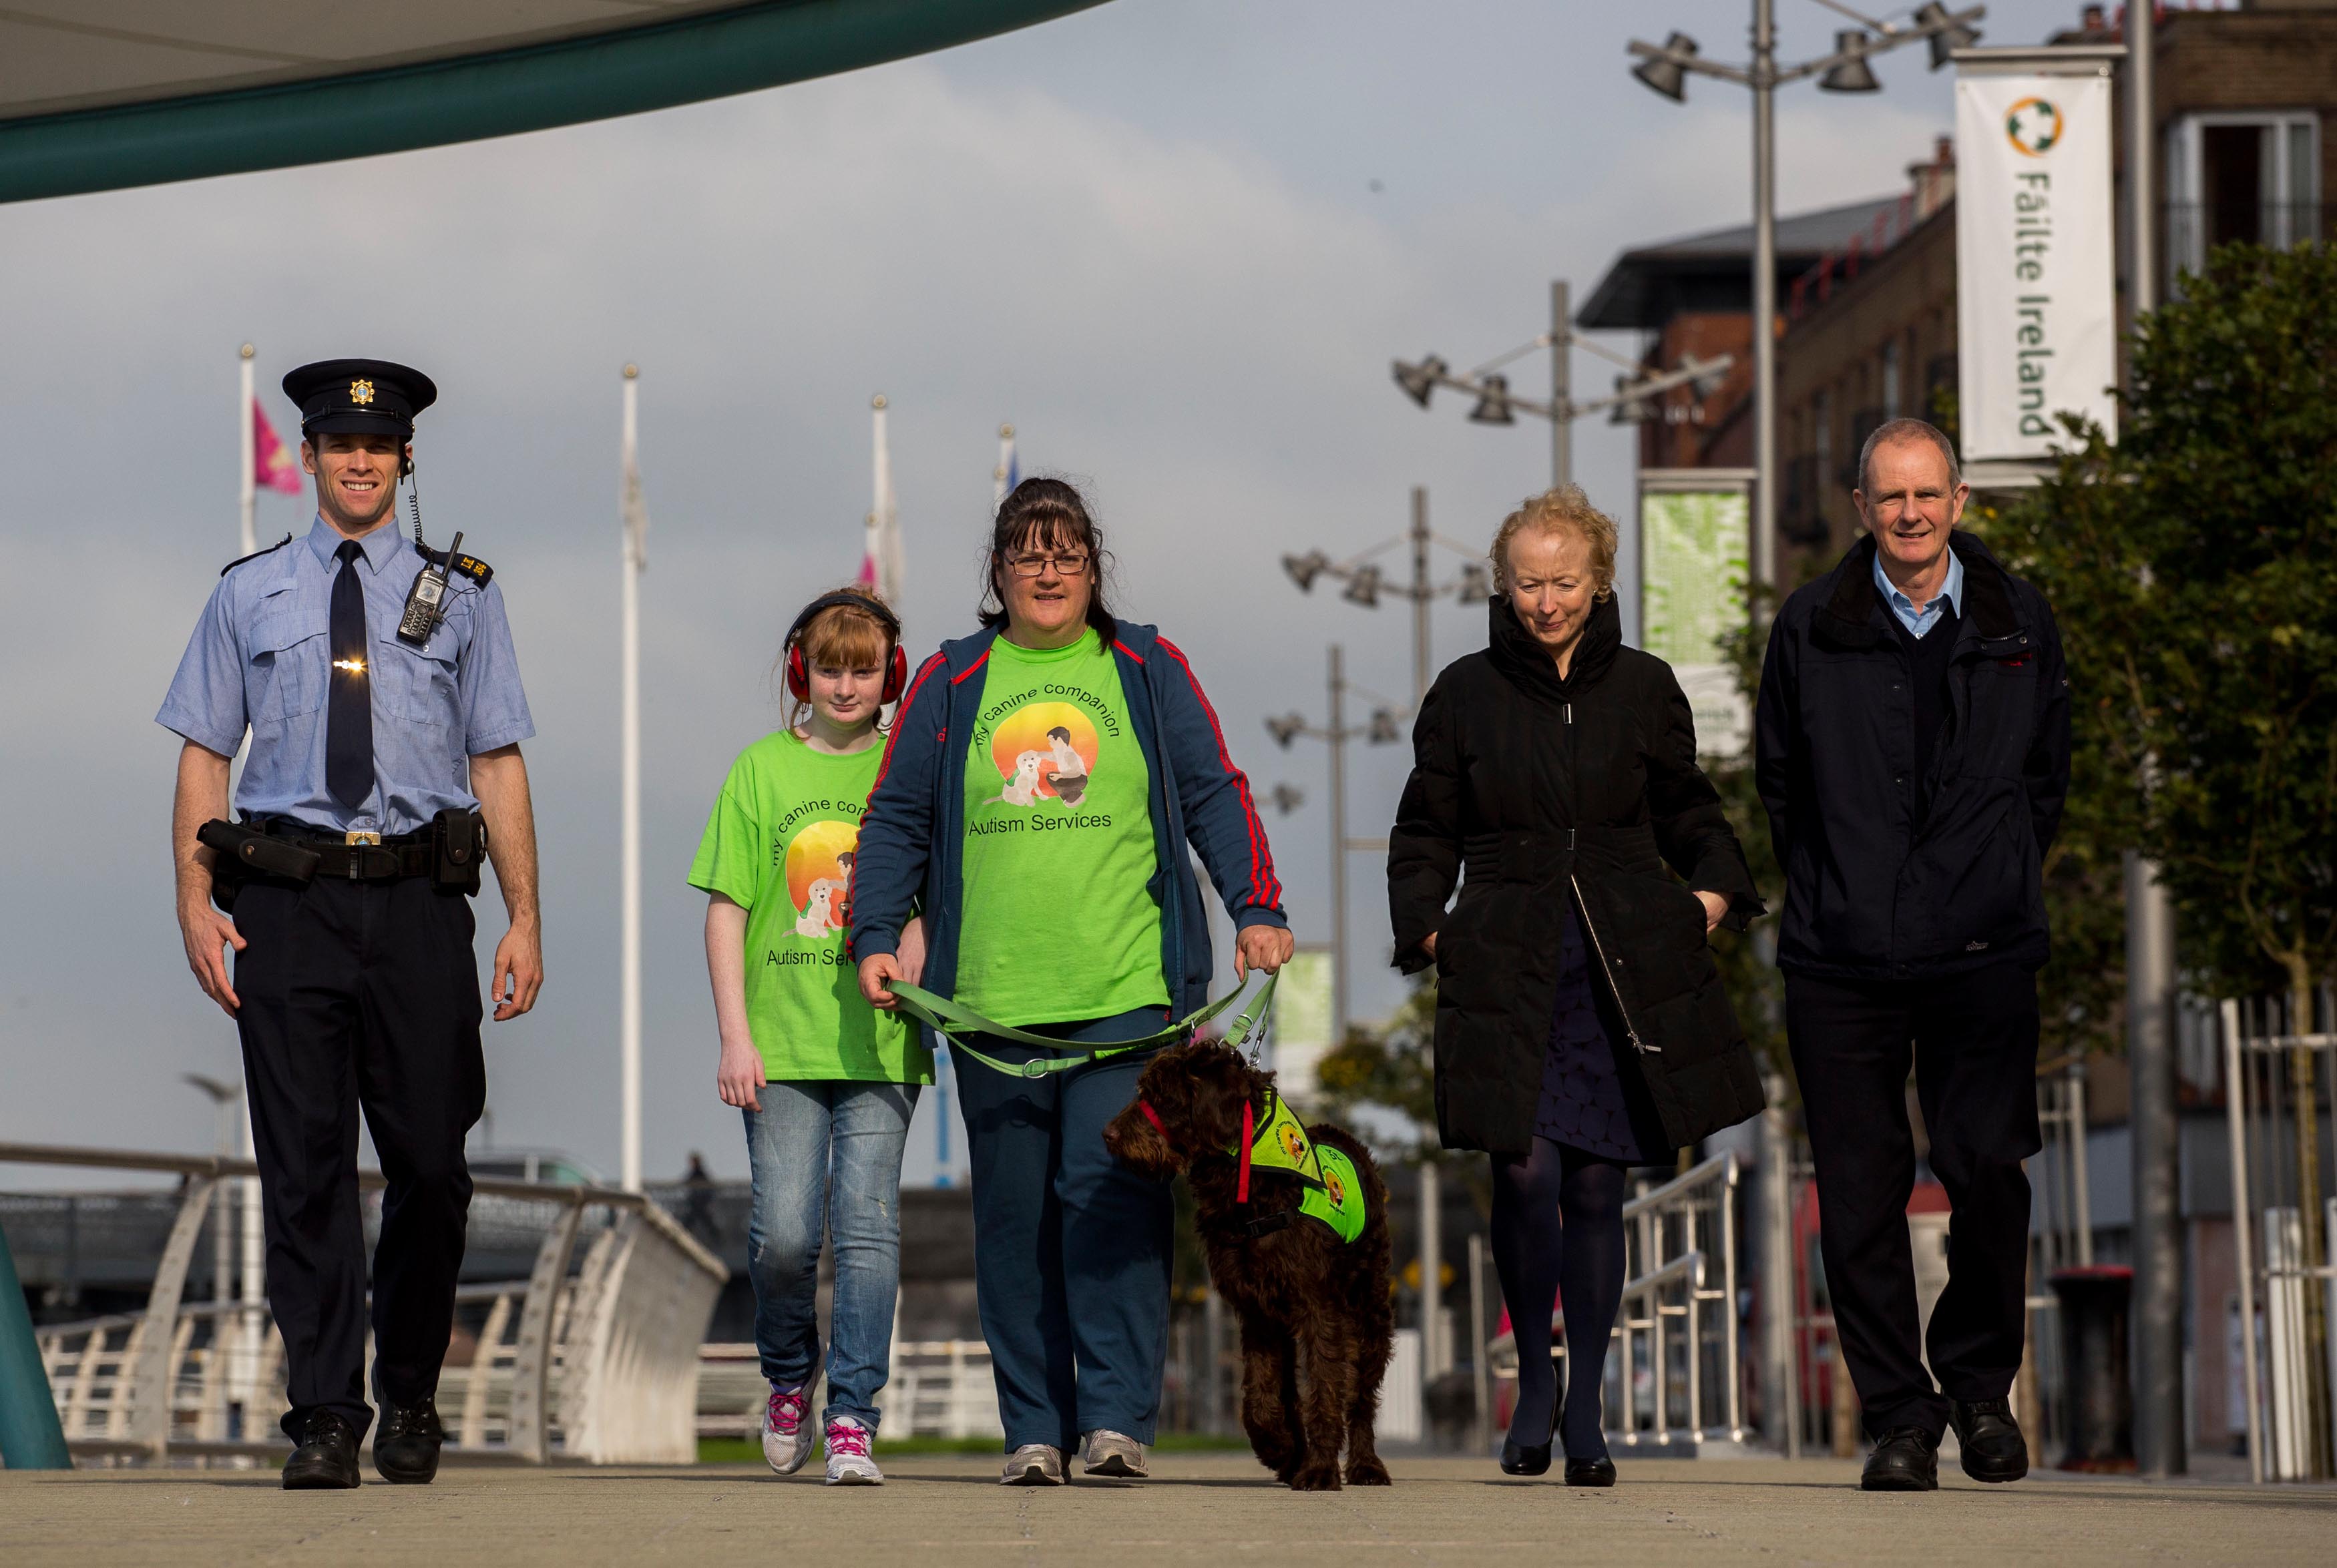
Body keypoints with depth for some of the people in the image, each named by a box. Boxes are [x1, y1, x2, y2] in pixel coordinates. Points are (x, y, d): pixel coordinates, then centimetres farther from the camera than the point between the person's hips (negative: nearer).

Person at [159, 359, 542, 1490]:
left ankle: (409, 1399, 20)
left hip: (417, 899, 0)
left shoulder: (459, 597, 11)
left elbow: (497, 763, 7)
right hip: (286, 900, 0)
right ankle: (325, 1417, -1)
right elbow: (204, 755, 8)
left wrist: (524, 918, 0)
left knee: (430, 1162, 2)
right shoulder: (249, 598, 11)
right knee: (305, 1164, -4)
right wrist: (194, 900, -5)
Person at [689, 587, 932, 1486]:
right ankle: (788, 1381, 19)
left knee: (867, 1225, -7)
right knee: (783, 1231, -6)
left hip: (879, 1044, 0)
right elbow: (727, 908, 6)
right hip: (781, 1044, 0)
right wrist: (735, 1035, -2)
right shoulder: (763, 770, 7)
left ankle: (852, 1420, -5)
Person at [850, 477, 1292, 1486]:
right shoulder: (951, 684, 13)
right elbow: (897, 819, 15)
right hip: (992, 1003, 2)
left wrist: (1256, 908, -2)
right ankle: (1035, 1429, 7)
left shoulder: (1148, 671, 11)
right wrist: (877, 935, 3)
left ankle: (1117, 1414, -12)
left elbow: (1214, 796, 10)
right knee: (1015, 1214, 2)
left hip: (1129, 990, -2)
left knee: (1113, 1195, -13)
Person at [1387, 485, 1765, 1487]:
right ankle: (1534, 1382, 6)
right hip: (1506, 964, -1)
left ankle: (1584, 1411, 12)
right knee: (1525, 1171, -14)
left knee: (1595, 1187, 2)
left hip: (1623, 968, 1)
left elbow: (1686, 807, 18)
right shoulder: (1466, 693, 7)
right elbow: (1426, 830, 13)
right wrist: (1423, 922, -2)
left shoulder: (1643, 688, 9)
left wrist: (1715, 888, 0)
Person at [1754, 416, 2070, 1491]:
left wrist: (1995, 888, 12)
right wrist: (1831, 896, 10)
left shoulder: (2019, 624, 7)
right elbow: (1780, 783, 12)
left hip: (1983, 957, 0)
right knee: (1859, 1193, -2)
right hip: (1844, 960, 0)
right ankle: (1898, 1416, 8)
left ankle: (1982, 1386, 17)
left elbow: (2047, 778, 16)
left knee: (1988, 1171, -4)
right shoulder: (1811, 630, 3)